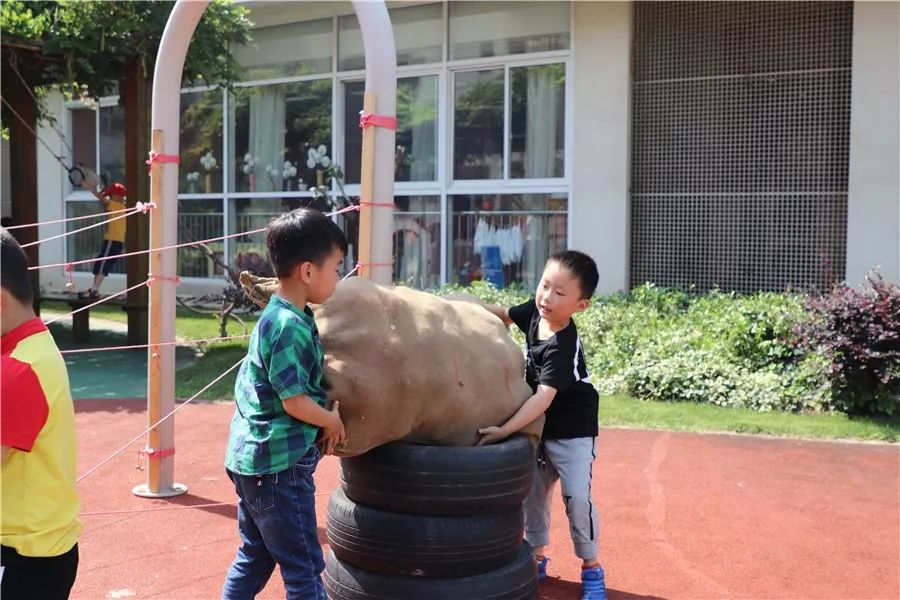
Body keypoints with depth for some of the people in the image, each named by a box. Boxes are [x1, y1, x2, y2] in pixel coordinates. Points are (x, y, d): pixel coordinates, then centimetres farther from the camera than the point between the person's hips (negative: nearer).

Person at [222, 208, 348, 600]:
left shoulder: (277, 315, 8)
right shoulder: (290, 325, -22)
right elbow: (295, 402, -21)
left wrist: (328, 413, 4)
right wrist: (333, 422, -5)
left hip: (254, 458, 9)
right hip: (279, 465, -9)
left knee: (254, 557, 21)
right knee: (304, 568, 3)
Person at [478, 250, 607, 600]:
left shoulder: (562, 347, -32)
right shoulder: (536, 310, -10)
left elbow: (544, 396, -41)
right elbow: (506, 315, 11)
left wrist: (505, 430, -49)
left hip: (572, 430, -7)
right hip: (538, 426, 8)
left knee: (577, 497, -9)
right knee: (532, 493, 12)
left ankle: (591, 568, 11)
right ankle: (536, 558, 28)